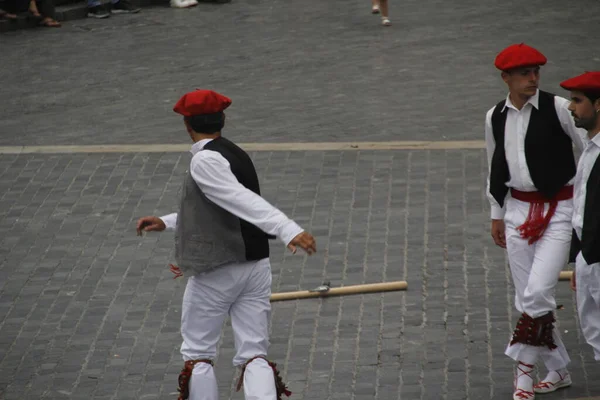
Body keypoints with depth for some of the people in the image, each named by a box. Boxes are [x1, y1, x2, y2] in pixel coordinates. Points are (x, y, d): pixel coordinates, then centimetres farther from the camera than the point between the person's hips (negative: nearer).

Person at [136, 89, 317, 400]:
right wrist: (167, 223, 30)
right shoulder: (236, 155, 14)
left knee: (198, 354, 9)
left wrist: (288, 229, -40)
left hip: (217, 272, -7)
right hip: (256, 266, 7)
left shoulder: (205, 161, -13)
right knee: (254, 356, 4)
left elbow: (242, 201, -28)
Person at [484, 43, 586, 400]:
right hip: (518, 210, 5)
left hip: (559, 209, -5)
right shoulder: (495, 117, 5)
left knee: (537, 292, -15)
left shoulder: (557, 108, -10)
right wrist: (497, 214, 19)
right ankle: (558, 370, 21)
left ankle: (525, 366, 1)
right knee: (527, 299, 8)